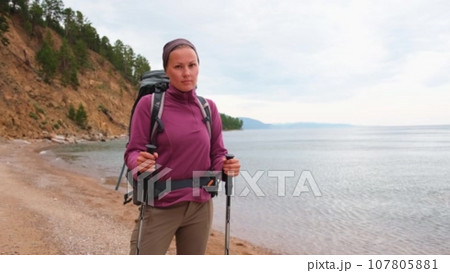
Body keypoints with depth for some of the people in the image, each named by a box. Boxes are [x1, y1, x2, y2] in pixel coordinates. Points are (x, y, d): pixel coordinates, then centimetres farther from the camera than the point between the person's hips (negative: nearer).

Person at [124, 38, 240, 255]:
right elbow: (133, 152, -7)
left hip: (200, 207, 4)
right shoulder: (149, 104, -8)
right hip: (159, 208, -3)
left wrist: (226, 166, -15)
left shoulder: (209, 108, 3)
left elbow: (217, 154, 7)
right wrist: (140, 161, -29)